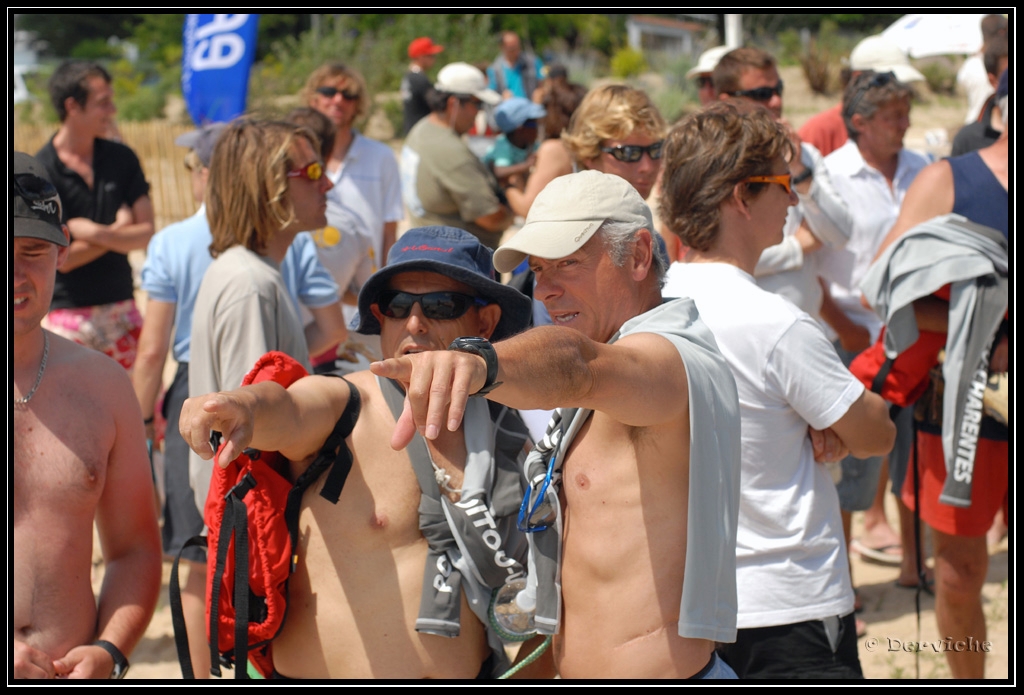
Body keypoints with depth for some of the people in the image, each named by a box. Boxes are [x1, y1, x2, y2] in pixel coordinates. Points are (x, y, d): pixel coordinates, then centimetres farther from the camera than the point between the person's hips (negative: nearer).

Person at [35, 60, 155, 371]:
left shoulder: (122, 159, 6)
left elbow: (147, 234, 0)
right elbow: (63, 258, -13)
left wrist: (95, 233, -17)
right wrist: (119, 230, -6)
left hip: (122, 307, 4)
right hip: (67, 312, -4)